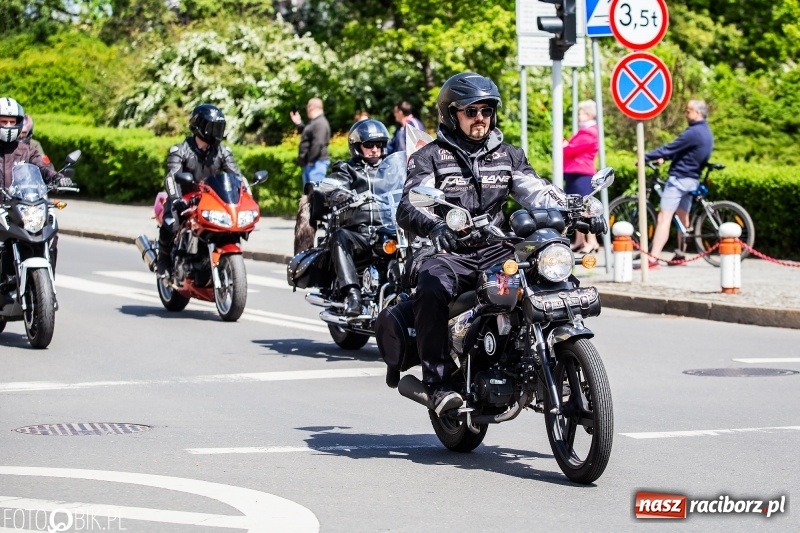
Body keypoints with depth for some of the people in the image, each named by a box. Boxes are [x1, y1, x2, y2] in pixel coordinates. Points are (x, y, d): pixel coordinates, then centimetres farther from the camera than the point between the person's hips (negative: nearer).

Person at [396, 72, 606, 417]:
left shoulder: (508, 155, 18)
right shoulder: (430, 157, 4)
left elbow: (538, 192, 6)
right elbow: (409, 207, -11)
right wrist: (434, 225, -35)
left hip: (495, 250, 4)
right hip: (447, 252, -4)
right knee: (432, 288, -37)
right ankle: (438, 382, -32)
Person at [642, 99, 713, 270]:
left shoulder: (694, 133, -18)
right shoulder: (706, 133, 13)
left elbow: (670, 148, -19)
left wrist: (645, 157, -14)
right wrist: (664, 158, 14)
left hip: (679, 178, -10)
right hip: (692, 179, 10)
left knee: (664, 217, -14)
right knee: (682, 217, 21)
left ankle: (653, 259, -22)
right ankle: (680, 255, 28)